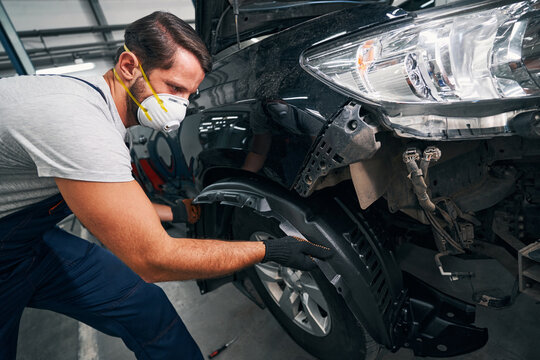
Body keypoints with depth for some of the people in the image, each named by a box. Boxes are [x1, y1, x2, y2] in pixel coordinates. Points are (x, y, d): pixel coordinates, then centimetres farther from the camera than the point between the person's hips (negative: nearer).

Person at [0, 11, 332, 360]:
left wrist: (175, 212, 5)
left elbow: (111, 202, 10)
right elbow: (154, 260, -33)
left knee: (144, 303, 1)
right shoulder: (79, 120, -34)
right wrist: (268, 250, -26)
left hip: (32, 237, 7)